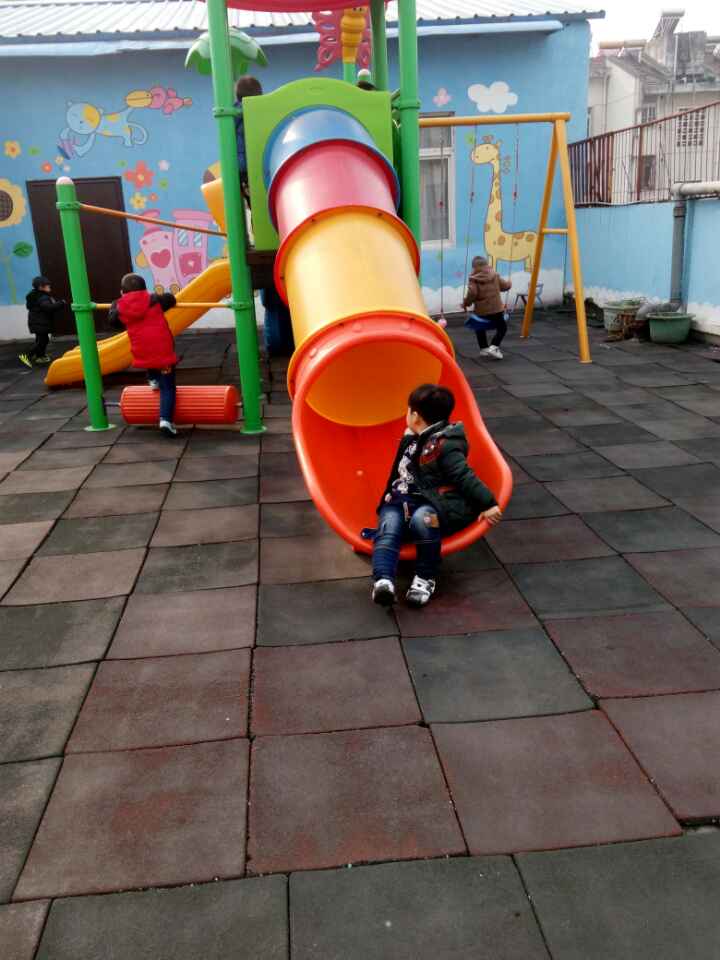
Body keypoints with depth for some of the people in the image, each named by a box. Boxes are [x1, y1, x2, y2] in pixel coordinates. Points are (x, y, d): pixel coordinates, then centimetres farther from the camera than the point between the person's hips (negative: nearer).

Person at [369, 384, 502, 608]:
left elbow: (465, 477, -14)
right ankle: (383, 580, -45)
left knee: (422, 519, -39)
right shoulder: (413, 440, 16)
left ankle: (425, 577, -23)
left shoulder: (444, 446, -10)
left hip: (435, 505, -6)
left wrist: (487, 504, -19)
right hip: (402, 501, 7)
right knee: (388, 525, -24)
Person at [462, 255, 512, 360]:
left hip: (480, 310, 0)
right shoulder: (494, 275, 2)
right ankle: (493, 347, -1)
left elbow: (472, 293, -19)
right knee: (502, 327, 16)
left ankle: (484, 348, 26)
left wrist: (466, 303, -4)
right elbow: (506, 286, 4)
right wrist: (509, 283, 28)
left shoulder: (473, 278, -7)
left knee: (480, 328, 26)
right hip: (496, 308, 0)